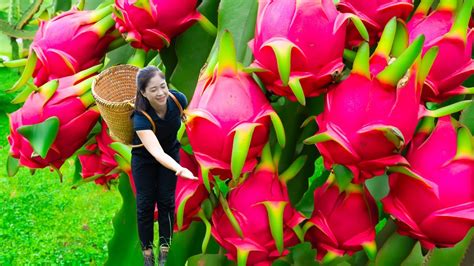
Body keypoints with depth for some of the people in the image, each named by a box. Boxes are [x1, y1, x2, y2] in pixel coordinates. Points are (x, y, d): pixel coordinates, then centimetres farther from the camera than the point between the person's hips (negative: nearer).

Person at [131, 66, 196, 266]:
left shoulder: (178, 99, -30)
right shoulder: (141, 118, -40)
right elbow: (157, 153, -53)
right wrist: (180, 169, -67)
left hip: (171, 152, 3)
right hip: (144, 157, -3)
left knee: (166, 201, 5)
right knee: (146, 203, 2)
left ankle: (165, 249, 17)